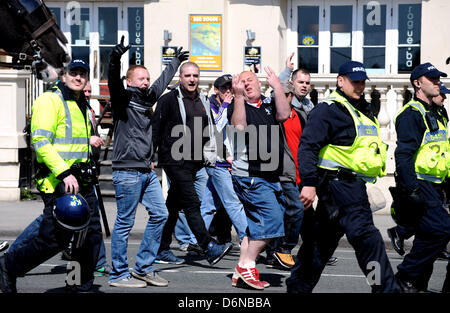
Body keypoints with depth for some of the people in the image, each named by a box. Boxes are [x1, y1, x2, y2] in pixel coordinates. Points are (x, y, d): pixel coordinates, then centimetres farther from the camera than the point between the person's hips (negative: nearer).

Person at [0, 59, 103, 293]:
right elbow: (41, 142, -18)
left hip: (81, 180, 9)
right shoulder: (50, 100, -8)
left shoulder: (81, 106, 21)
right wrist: (64, 173, -25)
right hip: (58, 182, -9)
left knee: (92, 234, 5)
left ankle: (82, 285, 17)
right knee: (55, 240, -7)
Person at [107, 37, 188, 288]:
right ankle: (119, 274, 6)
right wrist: (116, 58, -42)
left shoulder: (147, 99, 16)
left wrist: (177, 61, 46)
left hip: (147, 171, 8)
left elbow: (163, 81, 33)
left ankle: (144, 268, 16)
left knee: (160, 214, 7)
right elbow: (114, 81, -24)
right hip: (128, 172, -8)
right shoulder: (123, 98, -4)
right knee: (125, 223, -3)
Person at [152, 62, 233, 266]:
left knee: (174, 205, 13)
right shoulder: (169, 100, -5)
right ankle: (209, 248, -18)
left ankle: (162, 249, 20)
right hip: (175, 160, -7)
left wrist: (209, 156, 17)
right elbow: (156, 129, -5)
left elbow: (208, 132, 24)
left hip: (193, 162, 7)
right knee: (192, 203, -14)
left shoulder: (202, 102, 17)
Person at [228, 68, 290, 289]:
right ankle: (247, 265, -5)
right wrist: (238, 96, -21)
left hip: (270, 176, 7)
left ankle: (240, 273, 16)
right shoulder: (236, 106, 0)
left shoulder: (270, 103, 13)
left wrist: (276, 85, -8)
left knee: (257, 226, 9)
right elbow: (239, 127, -20)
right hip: (250, 177, -7)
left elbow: (284, 115, -7)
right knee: (272, 219, -15)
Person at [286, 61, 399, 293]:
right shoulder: (328, 110, -9)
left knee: (324, 239, 14)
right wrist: (309, 183, -25)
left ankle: (298, 286, 23)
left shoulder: (363, 110, 21)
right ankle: (386, 288, -10)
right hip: (338, 181, -10)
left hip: (352, 184, 10)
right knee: (366, 237, -13)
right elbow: (307, 146, -17)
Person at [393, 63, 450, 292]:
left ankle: (417, 285, 19)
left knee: (428, 235, 10)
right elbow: (403, 155, -20)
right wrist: (410, 190, -27)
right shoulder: (411, 114, -12)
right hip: (418, 185, -9)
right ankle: (406, 276, -7)